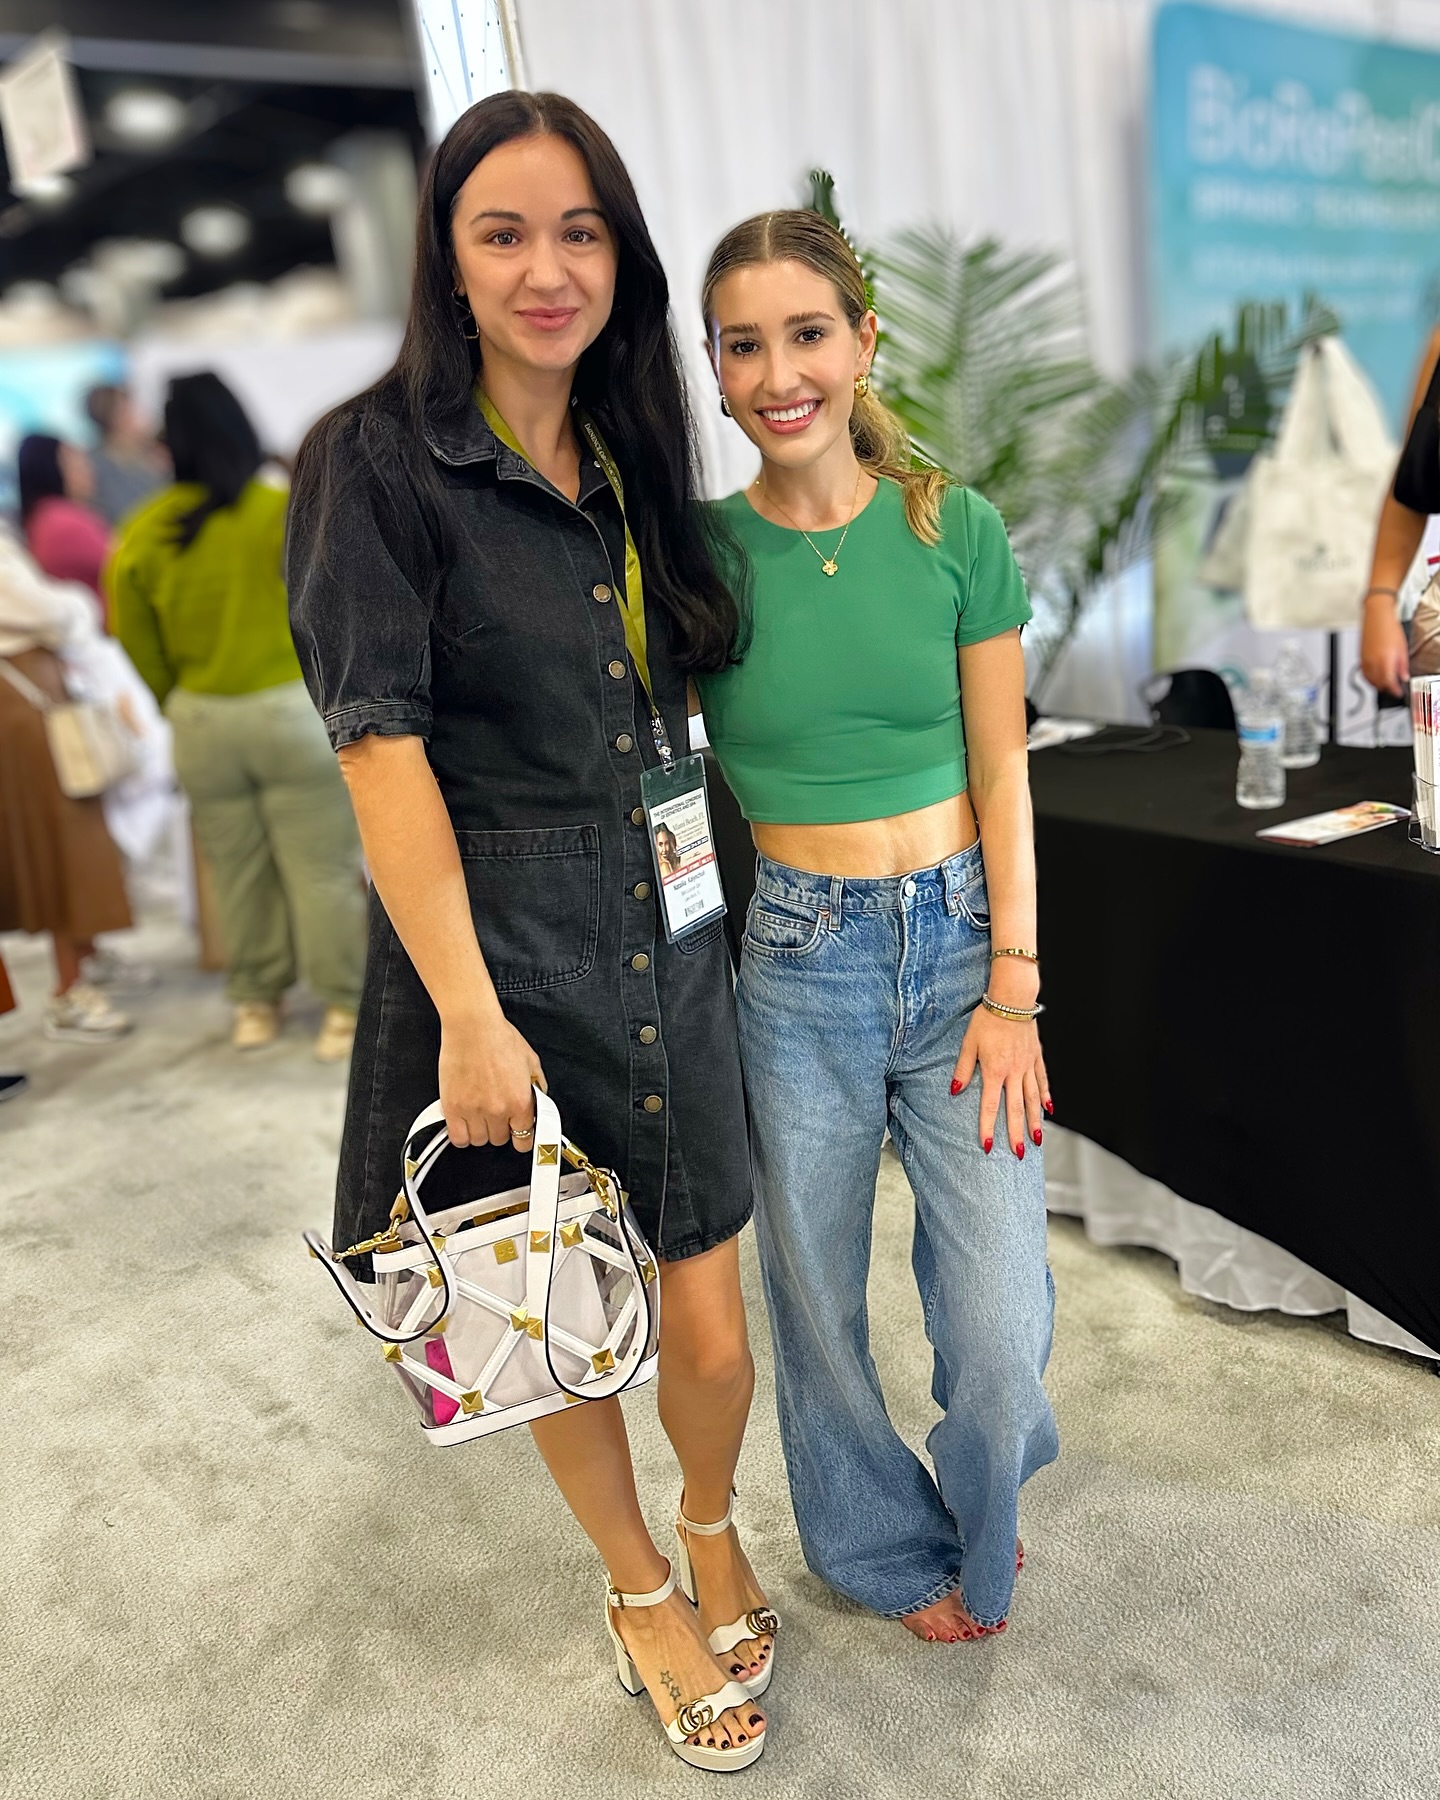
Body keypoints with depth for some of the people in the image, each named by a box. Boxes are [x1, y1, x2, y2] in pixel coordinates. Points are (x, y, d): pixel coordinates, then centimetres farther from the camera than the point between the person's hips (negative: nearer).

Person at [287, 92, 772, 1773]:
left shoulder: (634, 458, 10)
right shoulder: (380, 460, -8)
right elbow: (382, 743, -14)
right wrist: (470, 1008, -19)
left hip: (665, 947, 4)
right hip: (495, 950, -4)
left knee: (711, 1340, 8)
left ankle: (712, 1524, 42)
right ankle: (640, 1590, 42)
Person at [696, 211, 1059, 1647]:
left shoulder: (956, 530, -2)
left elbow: (1001, 774, 0)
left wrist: (1012, 989, -5)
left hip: (962, 941, 1)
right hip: (793, 962, 0)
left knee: (1002, 1326, 2)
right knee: (819, 1300, 13)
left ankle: (980, 1516, 40)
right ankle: (894, 1545, 44)